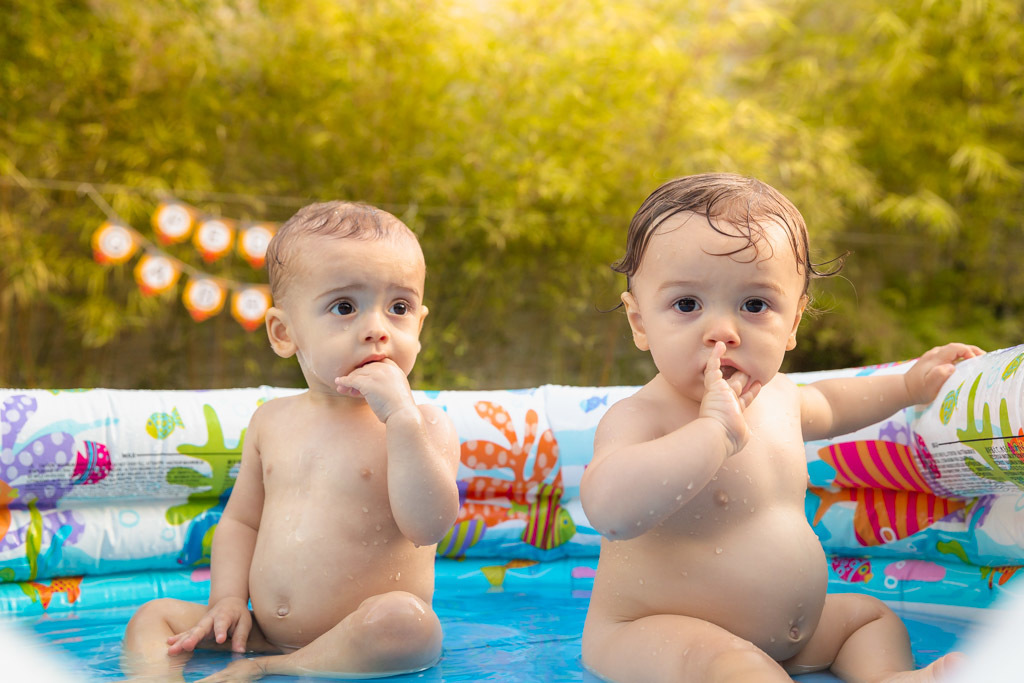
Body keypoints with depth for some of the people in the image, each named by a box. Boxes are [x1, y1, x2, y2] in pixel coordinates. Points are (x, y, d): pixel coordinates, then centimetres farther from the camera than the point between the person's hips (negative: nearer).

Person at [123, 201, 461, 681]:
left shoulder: (424, 425, -6)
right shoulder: (272, 421, 10)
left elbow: (429, 525, -22)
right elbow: (240, 520, 19)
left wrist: (401, 416, -27)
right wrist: (228, 598, 2)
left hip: (364, 641, -5)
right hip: (267, 634, 5)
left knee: (403, 618, -36)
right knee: (155, 616, 2)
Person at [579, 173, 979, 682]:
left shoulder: (775, 394, 3)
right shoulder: (638, 419, -25)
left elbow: (826, 406, 31)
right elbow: (610, 511, -48)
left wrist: (909, 384, 27)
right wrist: (714, 430, -45)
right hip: (650, 634, -9)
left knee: (871, 615, 19)